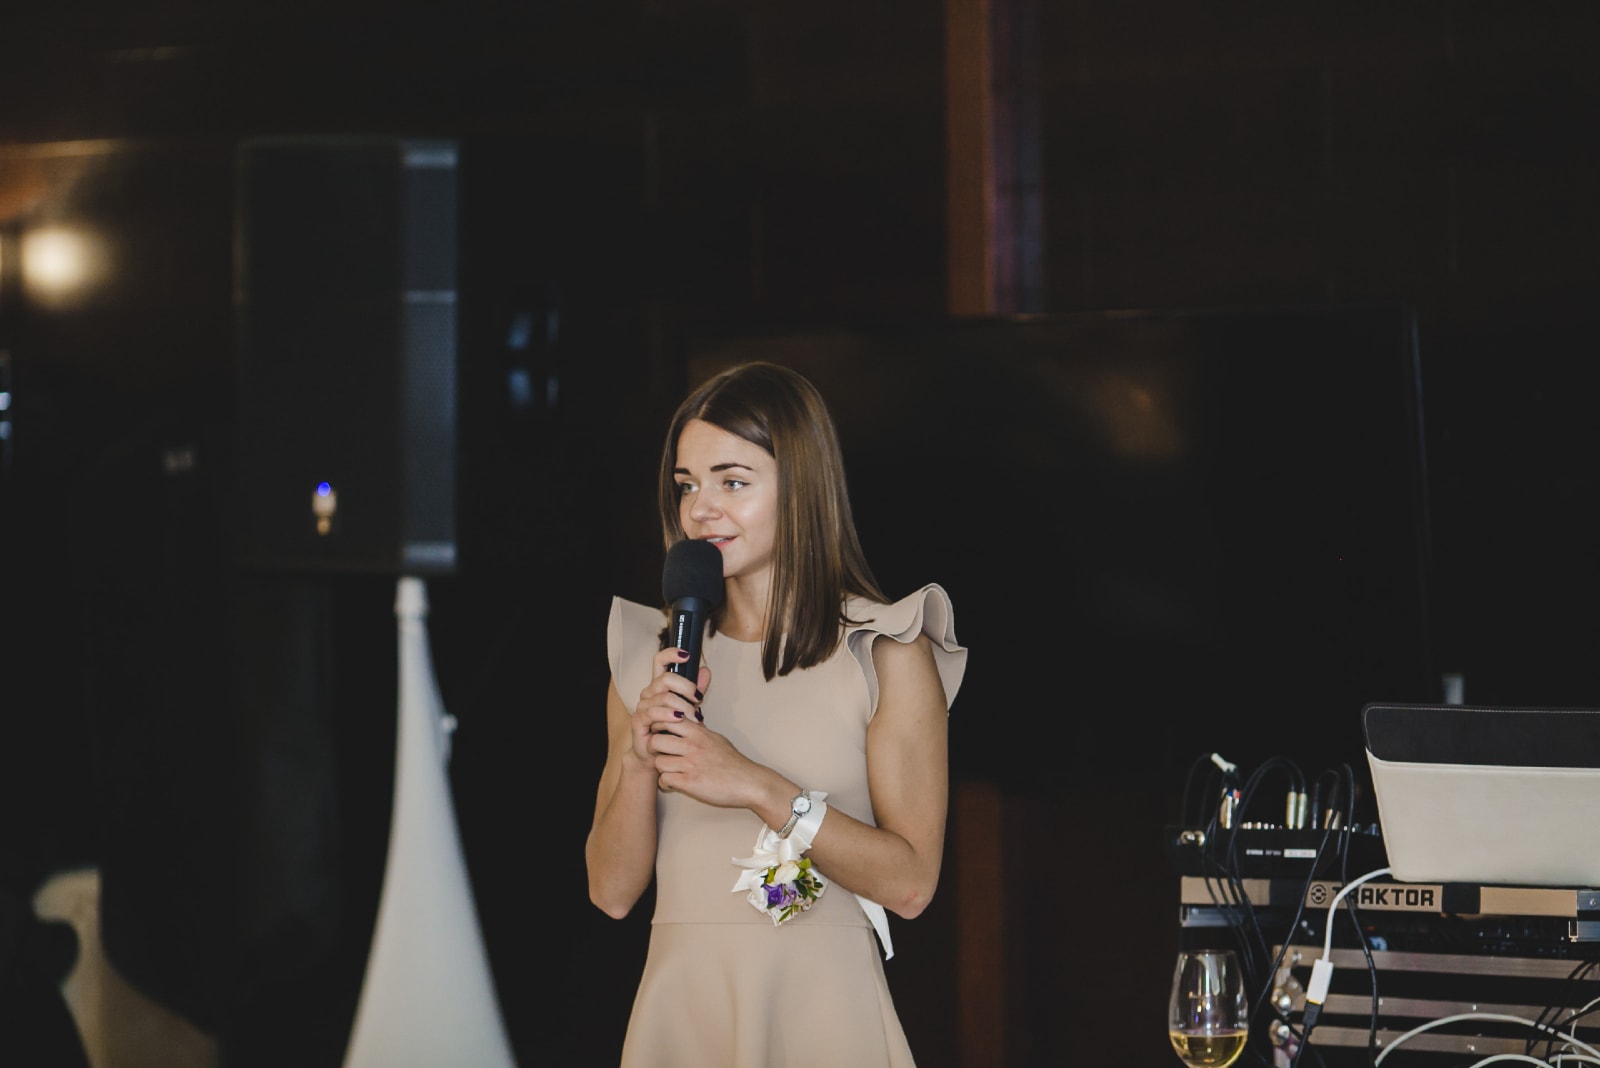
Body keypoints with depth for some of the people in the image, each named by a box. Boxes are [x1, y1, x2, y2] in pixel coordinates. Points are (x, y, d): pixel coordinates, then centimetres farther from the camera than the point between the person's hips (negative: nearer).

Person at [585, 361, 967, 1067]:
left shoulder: (886, 652, -4)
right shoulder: (648, 658, 7)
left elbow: (911, 882, -11)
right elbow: (612, 891, 5)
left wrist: (760, 789, -17)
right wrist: (639, 762, -11)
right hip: (681, 1009, 3)